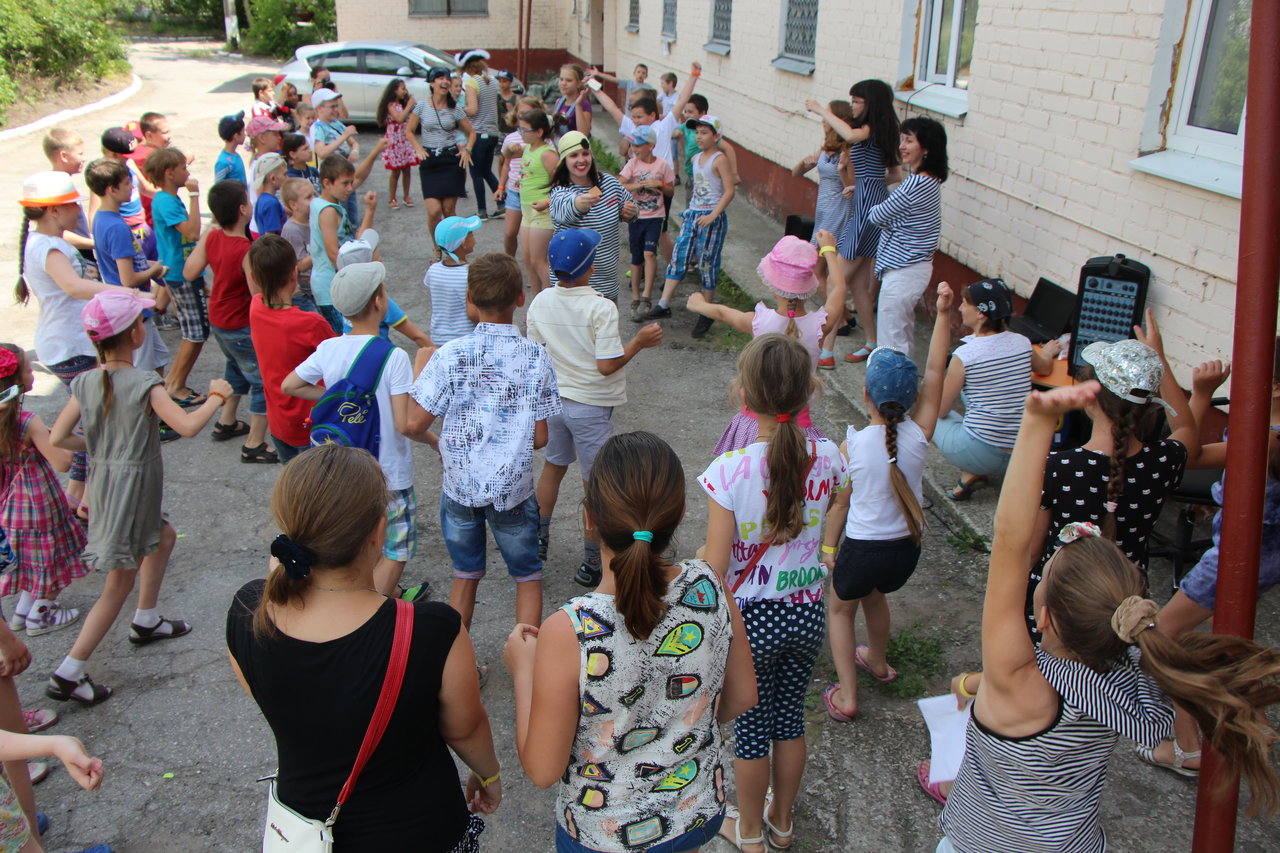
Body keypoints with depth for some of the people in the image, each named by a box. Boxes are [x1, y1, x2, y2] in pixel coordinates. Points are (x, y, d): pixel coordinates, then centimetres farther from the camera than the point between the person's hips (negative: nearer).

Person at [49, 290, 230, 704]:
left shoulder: (84, 384, -1)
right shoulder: (144, 384, -20)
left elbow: (56, 439, -1)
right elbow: (188, 426, -30)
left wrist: (97, 445, 15)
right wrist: (216, 396, -14)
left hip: (103, 480, 8)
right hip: (132, 486, -8)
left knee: (164, 537, 31)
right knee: (121, 581, 2)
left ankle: (146, 621, 43)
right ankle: (67, 675, 6)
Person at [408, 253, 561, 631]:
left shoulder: (450, 354, -12)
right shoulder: (536, 356, -10)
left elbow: (415, 423, -11)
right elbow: (540, 437, -8)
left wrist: (420, 369, 4)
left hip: (460, 485, 1)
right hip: (513, 487, -1)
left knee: (465, 575, 20)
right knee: (528, 577, 17)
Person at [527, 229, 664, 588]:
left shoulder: (540, 303, -5)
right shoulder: (601, 307, -22)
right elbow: (607, 365, -23)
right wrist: (639, 341, -11)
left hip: (552, 400, 6)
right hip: (591, 407, -6)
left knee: (553, 466, 27)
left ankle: (538, 540, 40)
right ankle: (591, 565, 17)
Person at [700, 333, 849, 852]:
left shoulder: (731, 471, -25)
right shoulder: (828, 458, -13)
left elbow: (715, 566, -19)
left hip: (750, 616, -3)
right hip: (807, 612, 4)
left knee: (749, 726, 17)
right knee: (790, 717, 23)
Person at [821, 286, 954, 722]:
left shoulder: (851, 446, -19)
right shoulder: (918, 434, -16)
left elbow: (840, 503, -8)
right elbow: (935, 372, -10)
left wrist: (829, 546, 7)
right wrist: (943, 313, -8)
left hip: (862, 548, -3)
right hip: (907, 548, 4)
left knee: (841, 608, 24)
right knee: (874, 594, 35)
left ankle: (846, 696, 21)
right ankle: (878, 661, 57)